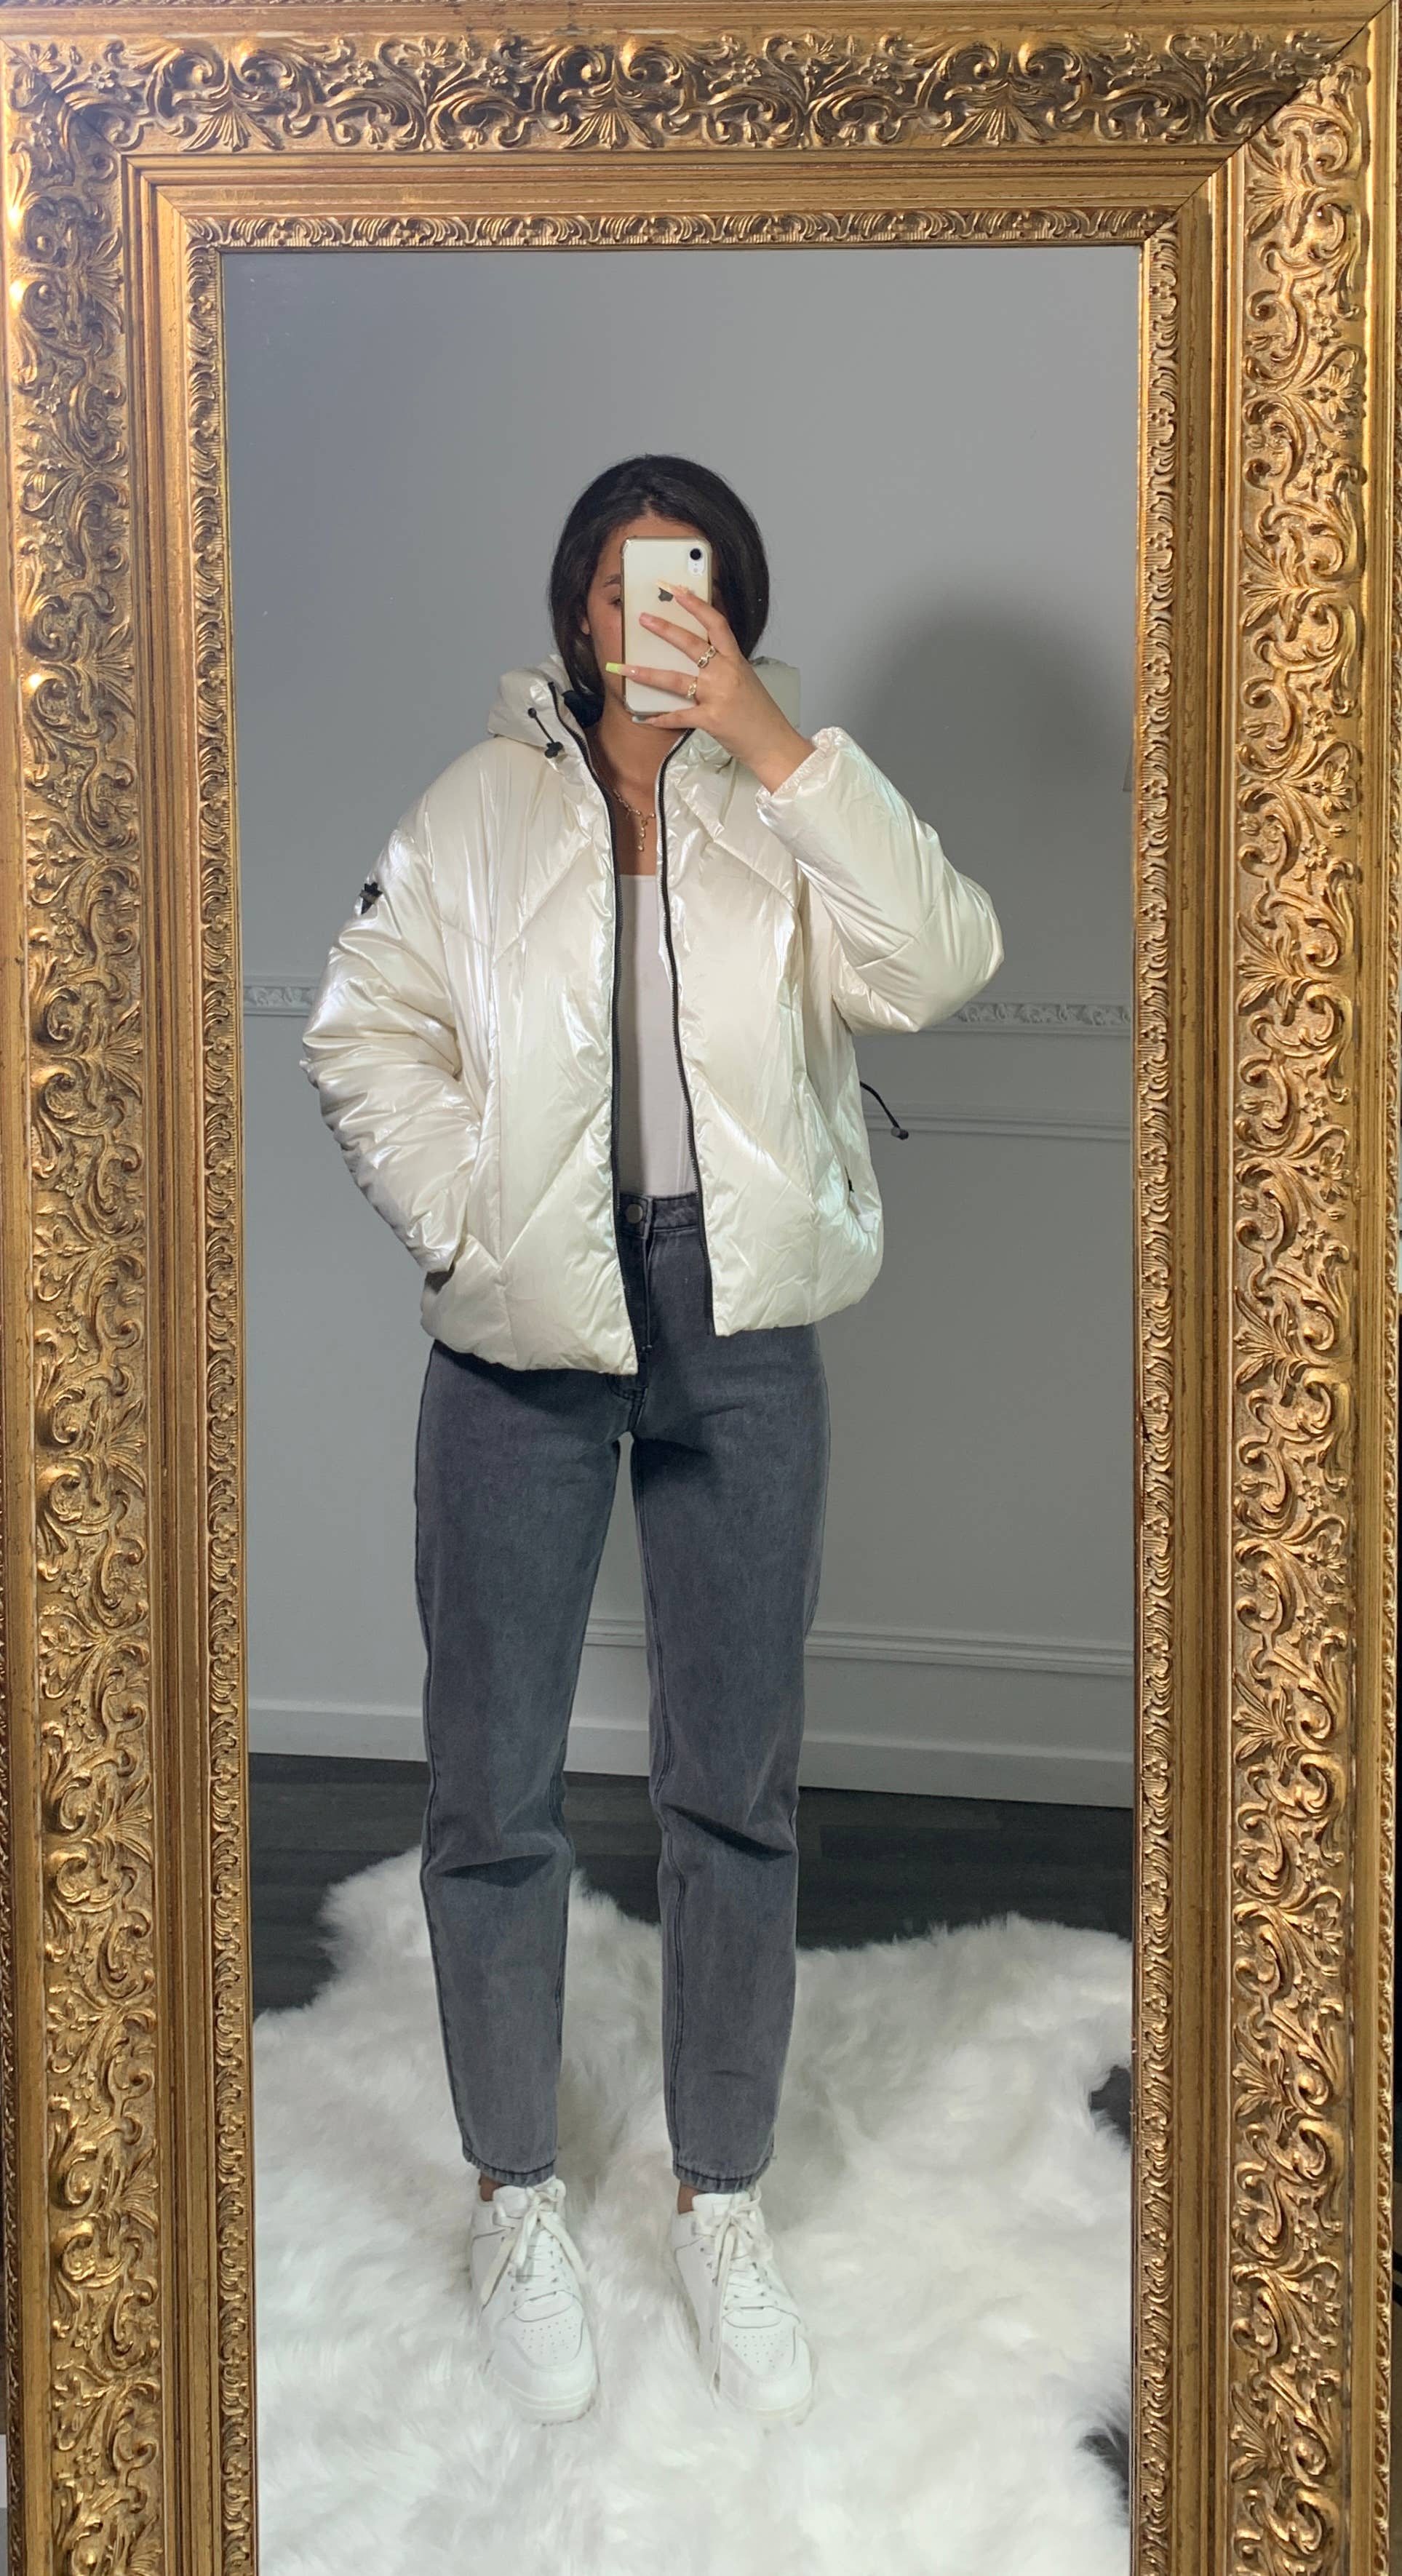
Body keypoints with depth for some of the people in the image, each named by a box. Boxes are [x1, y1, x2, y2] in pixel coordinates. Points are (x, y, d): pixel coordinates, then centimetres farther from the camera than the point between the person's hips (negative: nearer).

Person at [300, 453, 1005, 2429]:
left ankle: (723, 2206, 26)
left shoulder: (788, 815, 1)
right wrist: (459, 1223, -9)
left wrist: (778, 743, -19)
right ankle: (518, 2200, 26)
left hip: (740, 1333, 1)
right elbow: (365, 1032, 1)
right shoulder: (480, 806, 2)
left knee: (738, 1785, 8)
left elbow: (935, 967, -16)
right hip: (524, 1339, 0)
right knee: (496, 1785, 7)